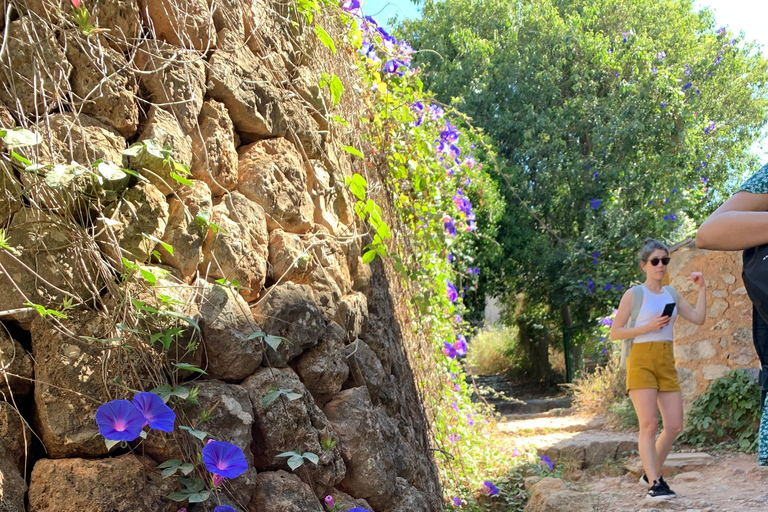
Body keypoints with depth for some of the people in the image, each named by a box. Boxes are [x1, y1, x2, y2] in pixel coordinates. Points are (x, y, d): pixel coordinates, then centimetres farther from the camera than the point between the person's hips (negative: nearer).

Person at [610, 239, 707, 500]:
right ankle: (654, 484, -9)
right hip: (641, 361, -6)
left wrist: (702, 289, 3)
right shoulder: (633, 294, -1)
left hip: (667, 362, 6)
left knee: (674, 426, 4)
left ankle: (652, 473, 22)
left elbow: (698, 319, 9)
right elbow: (614, 333, -4)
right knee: (649, 425, -12)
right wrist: (647, 327, -14)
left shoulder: (671, 293, 14)